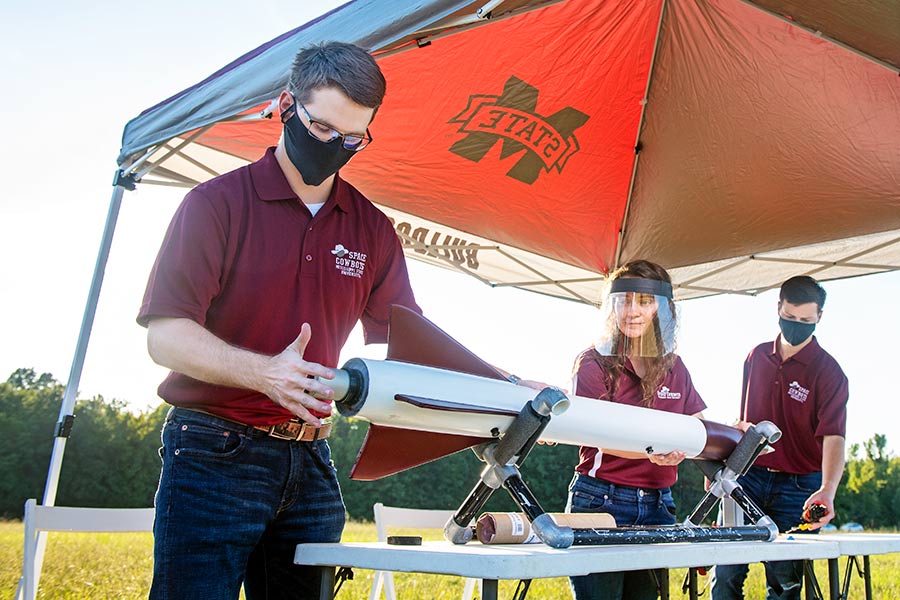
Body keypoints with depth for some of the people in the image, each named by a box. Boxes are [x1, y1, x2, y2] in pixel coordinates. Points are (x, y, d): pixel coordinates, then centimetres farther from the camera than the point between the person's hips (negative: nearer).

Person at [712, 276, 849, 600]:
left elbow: (833, 436, -17)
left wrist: (827, 490, -33)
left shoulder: (828, 372, -6)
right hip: (747, 475, 3)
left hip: (797, 486, -3)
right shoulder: (757, 357, 9)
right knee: (726, 573, -2)